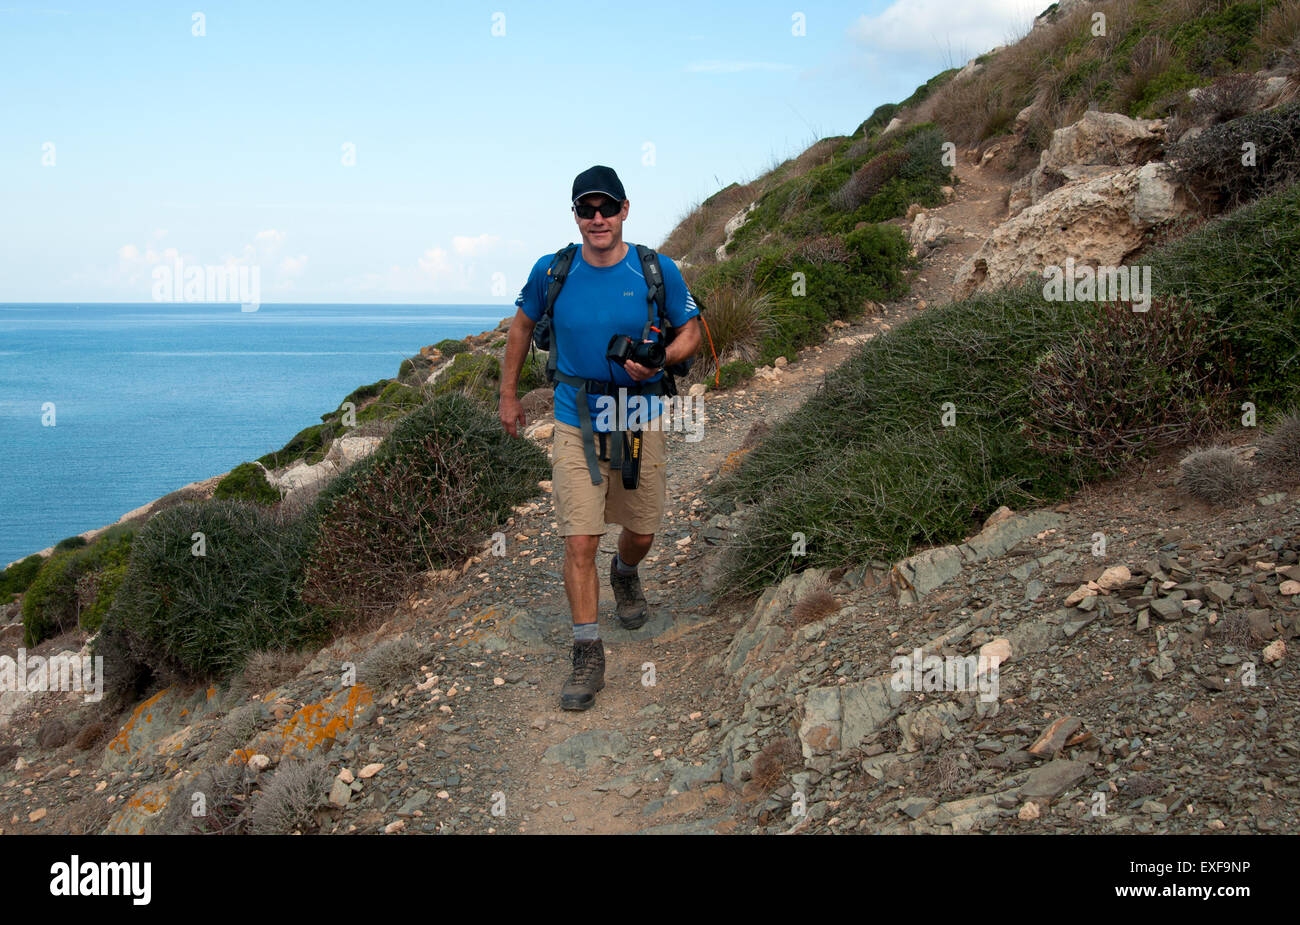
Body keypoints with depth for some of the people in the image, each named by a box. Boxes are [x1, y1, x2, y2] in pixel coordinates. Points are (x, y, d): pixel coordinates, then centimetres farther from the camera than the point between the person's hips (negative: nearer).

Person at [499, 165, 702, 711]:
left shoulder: (658, 272, -8)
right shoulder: (552, 271, -6)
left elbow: (691, 333, 2)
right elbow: (522, 324, 11)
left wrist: (659, 359, -19)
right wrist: (508, 394, 12)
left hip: (640, 419, 1)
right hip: (576, 424, -1)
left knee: (642, 532, 16)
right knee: (579, 542, -8)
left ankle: (625, 574, 53)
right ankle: (588, 655, 3)